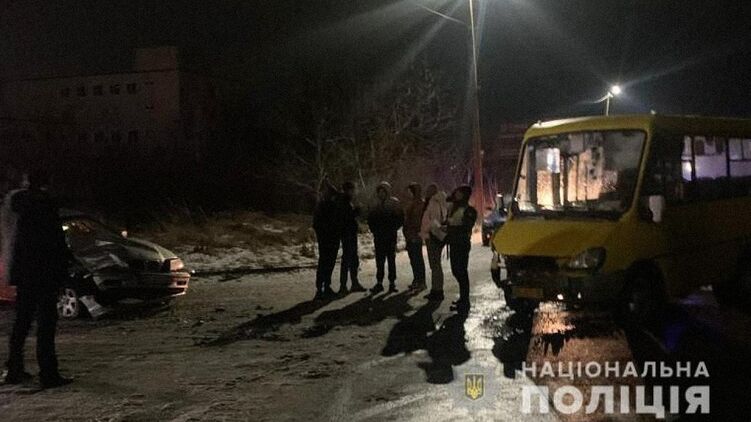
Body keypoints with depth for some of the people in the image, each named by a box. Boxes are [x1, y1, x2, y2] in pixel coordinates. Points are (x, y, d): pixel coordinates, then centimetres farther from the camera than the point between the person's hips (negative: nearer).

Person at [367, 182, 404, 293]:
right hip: (379, 237, 3)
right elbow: (370, 219, 16)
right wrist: (374, 229, 5)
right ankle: (379, 283, 6)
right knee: (379, 260, 2)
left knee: (391, 260, 2)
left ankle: (392, 283, 6)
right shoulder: (376, 204, 9)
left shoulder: (394, 203, -2)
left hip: (390, 237, -3)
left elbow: (400, 219, -3)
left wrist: (392, 229, -8)